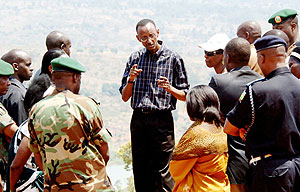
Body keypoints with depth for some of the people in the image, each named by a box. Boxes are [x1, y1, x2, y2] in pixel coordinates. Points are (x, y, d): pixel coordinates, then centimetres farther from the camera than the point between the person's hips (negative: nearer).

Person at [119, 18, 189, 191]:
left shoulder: (173, 58, 1)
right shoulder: (135, 59, 11)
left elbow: (185, 96, 3)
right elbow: (125, 97, 11)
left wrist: (170, 88, -16)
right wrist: (131, 79, -7)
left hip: (162, 120, -4)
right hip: (138, 119, 4)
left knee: (161, 174, -5)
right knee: (139, 174, 8)